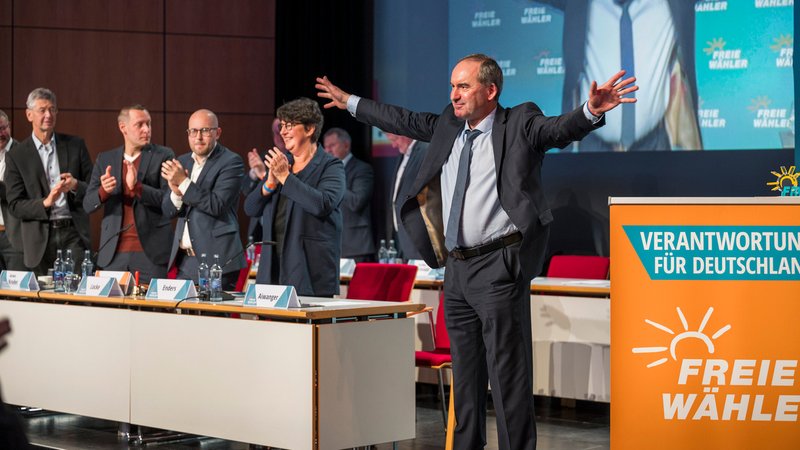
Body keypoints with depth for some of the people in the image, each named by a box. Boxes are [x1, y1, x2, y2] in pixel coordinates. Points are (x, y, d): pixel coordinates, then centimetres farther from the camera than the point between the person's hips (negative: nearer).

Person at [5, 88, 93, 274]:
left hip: (74, 233, 1)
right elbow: (15, 206, 0)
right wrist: (45, 203, -16)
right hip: (39, 240, -1)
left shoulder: (76, 145, 8)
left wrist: (76, 186, -11)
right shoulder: (16, 155, 4)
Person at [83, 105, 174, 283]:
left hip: (150, 252, -3)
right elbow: (88, 205, 7)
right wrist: (103, 191, -15)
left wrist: (137, 187, -21)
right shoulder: (105, 159, 11)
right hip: (113, 253, 3)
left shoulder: (163, 156, 2)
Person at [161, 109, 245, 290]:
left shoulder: (231, 162, -6)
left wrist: (184, 182, -20)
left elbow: (218, 206, -18)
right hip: (184, 260, 6)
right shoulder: (182, 162, 13)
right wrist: (176, 193, -11)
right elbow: (167, 211, 11)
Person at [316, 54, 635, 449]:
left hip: (498, 267, -7)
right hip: (457, 268, 7)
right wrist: (349, 102, 35)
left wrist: (591, 111, -42)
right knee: (465, 373, 16)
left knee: (507, 371, -7)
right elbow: (404, 121, 27)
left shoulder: (520, 124, -5)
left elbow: (560, 129, -21)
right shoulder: (447, 127, 14)